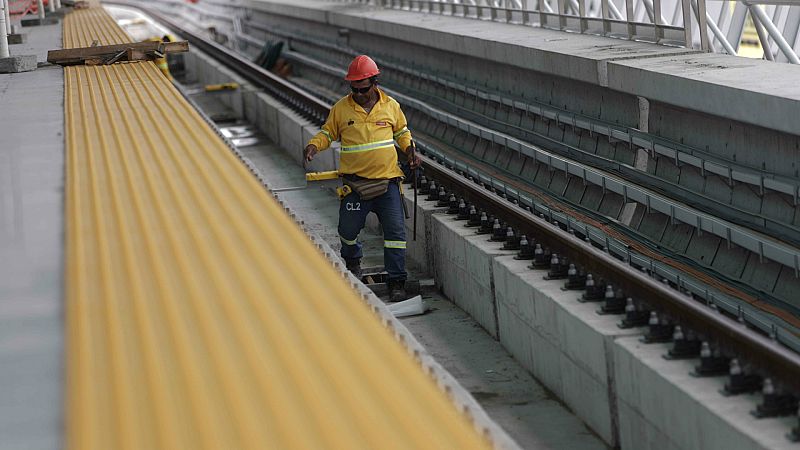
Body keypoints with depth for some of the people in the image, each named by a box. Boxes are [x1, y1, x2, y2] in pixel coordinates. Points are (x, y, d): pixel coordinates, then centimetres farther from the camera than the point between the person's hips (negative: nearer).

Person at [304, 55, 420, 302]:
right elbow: (327, 133, 9)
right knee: (348, 229, 7)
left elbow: (402, 131, 18)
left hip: (387, 179, 0)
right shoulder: (341, 108, 0)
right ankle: (352, 260, 41)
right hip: (355, 181, 0)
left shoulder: (390, 105, 4)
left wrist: (410, 150, 1)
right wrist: (314, 145, -11)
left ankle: (397, 281, 2)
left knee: (395, 230, -6)